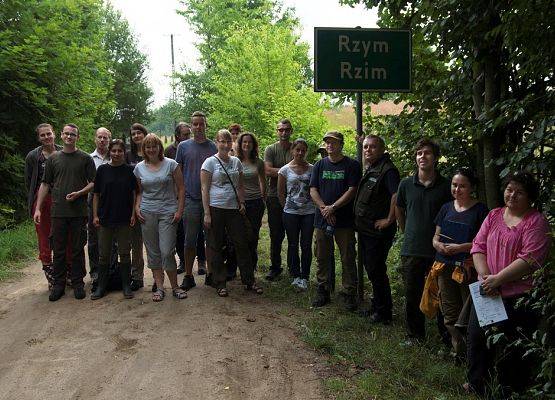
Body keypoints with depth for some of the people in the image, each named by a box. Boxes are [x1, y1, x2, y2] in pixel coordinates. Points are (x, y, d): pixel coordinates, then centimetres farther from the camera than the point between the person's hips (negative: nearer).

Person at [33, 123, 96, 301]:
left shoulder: (85, 159, 4)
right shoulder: (53, 158, 10)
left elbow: (93, 183, 3)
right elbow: (45, 184, 11)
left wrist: (79, 193, -15)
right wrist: (38, 208, 6)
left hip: (79, 211, -2)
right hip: (58, 211, 2)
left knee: (77, 249, 5)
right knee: (59, 250, 7)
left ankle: (78, 283, 15)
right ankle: (58, 283, 17)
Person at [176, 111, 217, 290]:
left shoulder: (213, 147, 6)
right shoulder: (184, 146, 5)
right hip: (190, 199, -1)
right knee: (190, 240, 3)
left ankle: (211, 273, 21)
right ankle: (188, 276, 13)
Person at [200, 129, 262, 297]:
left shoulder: (236, 162, 11)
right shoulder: (210, 162, -2)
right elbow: (205, 189, -6)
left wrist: (242, 203, 3)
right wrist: (207, 213, -12)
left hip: (234, 209, 4)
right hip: (215, 209, -4)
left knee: (242, 244, 5)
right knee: (216, 247, 4)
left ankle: (249, 281, 16)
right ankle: (220, 284, 15)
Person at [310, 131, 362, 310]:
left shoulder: (352, 165, 0)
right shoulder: (319, 165, 11)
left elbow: (352, 190, -8)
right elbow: (313, 190, 4)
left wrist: (333, 207, -15)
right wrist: (324, 208, -11)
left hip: (345, 220, -3)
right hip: (322, 219, 3)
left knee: (348, 258, 2)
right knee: (322, 258, 10)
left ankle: (349, 293, 13)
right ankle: (323, 291, 21)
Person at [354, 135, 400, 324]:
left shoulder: (387, 170, -17)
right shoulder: (369, 169, 13)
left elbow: (397, 195, -31)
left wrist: (389, 220, -25)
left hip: (378, 231, -10)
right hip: (365, 229, 10)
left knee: (376, 271, -1)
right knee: (370, 268, 18)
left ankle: (384, 312, 14)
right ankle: (377, 305, 33)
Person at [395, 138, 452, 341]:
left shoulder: (446, 186, -3)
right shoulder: (406, 184, 3)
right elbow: (399, 210, 18)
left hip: (437, 250, -2)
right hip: (411, 249, 2)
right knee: (412, 295, 10)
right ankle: (414, 334, 25)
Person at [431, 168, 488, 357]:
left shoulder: (480, 210, -5)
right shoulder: (446, 208, 11)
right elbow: (436, 236, 16)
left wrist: (461, 247, -19)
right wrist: (438, 245, -5)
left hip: (468, 269, -5)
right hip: (445, 268, 5)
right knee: (450, 316, 11)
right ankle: (458, 352, 25)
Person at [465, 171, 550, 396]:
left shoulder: (536, 222, -8)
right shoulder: (494, 216, 10)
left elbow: (530, 259, -18)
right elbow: (478, 246, 4)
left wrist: (497, 279, -20)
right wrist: (485, 276, -10)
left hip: (519, 297, -5)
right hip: (486, 292, 6)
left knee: (512, 350, 4)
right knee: (477, 337, 12)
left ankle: (508, 392, 24)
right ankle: (476, 384, 31)